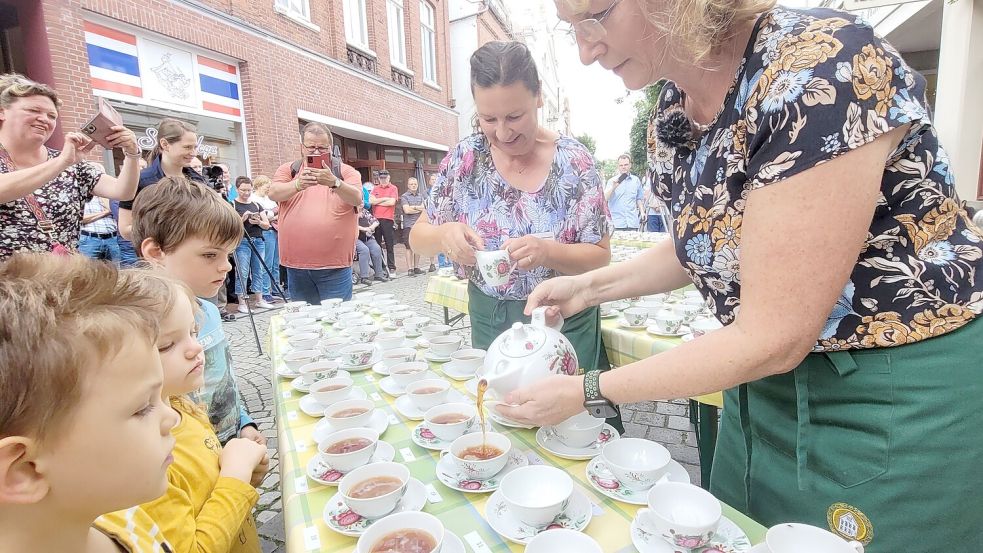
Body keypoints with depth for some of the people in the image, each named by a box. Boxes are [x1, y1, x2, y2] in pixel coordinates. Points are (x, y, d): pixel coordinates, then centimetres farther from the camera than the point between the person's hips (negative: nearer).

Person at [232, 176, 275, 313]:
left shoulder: (257, 205, 15)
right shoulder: (232, 205, 1)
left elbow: (267, 225, 11)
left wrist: (258, 222, -9)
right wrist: (243, 219, -19)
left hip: (258, 241, 5)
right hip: (241, 241, -5)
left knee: (259, 271, 9)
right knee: (242, 273, -5)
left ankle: (259, 300, 18)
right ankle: (242, 302, 2)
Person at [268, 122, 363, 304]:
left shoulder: (346, 171, 3)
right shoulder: (288, 170, 10)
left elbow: (357, 199, -15)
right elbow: (273, 193, -8)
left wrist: (334, 182, -34)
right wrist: (298, 184, -28)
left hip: (335, 266, -3)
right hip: (296, 264, 3)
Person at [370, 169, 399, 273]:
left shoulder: (393, 188, 3)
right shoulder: (375, 188, 14)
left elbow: (392, 202, -11)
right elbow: (371, 201, -1)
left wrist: (377, 202, -3)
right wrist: (385, 198, -5)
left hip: (388, 219, -4)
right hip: (376, 219, 4)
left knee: (389, 245, 1)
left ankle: (392, 268, 5)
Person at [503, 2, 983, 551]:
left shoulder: (823, 69, -27)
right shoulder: (672, 112, -4)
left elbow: (773, 339, -27)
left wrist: (585, 393, -20)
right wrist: (588, 286, -1)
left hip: (905, 402, -6)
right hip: (769, 381, 7)